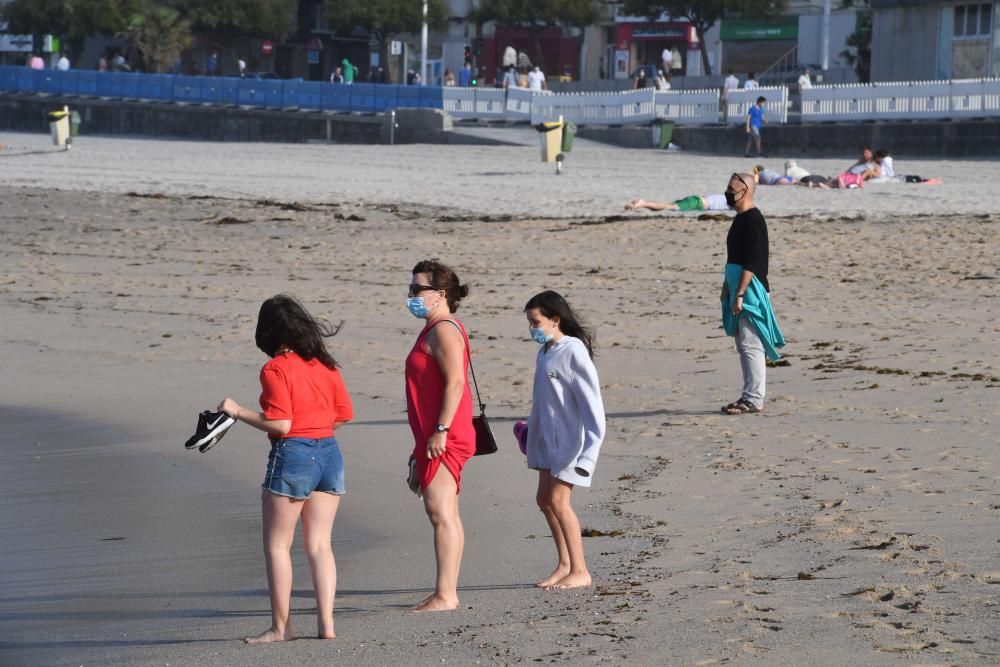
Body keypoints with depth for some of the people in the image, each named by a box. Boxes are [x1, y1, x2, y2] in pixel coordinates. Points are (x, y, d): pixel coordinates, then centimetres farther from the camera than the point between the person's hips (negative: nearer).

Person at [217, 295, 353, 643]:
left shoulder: (275, 369, -12)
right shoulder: (326, 366, 6)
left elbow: (279, 423, -18)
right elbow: (344, 415, 9)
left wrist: (238, 412, -8)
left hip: (292, 456, -6)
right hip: (329, 453, 6)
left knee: (277, 545, 6)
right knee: (319, 544, 9)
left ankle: (280, 626, 7)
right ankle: (326, 623, 4)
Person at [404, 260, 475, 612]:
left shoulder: (443, 331, -13)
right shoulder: (436, 330, 20)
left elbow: (455, 382, -22)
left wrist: (440, 431, -25)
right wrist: (423, 443, 25)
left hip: (443, 439, -11)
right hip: (436, 438, 11)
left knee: (441, 513, -12)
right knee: (445, 514, 11)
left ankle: (444, 595, -14)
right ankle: (447, 592, 14)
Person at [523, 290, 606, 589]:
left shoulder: (573, 352, -16)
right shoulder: (545, 352, 11)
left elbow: (591, 401, -18)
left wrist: (591, 447, -22)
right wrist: (531, 431, 24)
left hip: (571, 439, -9)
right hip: (549, 439, 9)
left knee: (558, 500, -13)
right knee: (544, 499, 10)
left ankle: (580, 571, -8)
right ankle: (565, 564, 20)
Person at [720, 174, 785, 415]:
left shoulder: (753, 220, -15)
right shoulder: (740, 219, 16)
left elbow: (751, 262, -20)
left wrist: (740, 294, -23)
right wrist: (727, 288, 22)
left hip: (750, 290, -10)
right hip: (738, 289, 10)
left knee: (750, 345, -9)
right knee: (743, 345, 12)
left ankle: (754, 399, -8)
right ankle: (749, 396, 17)